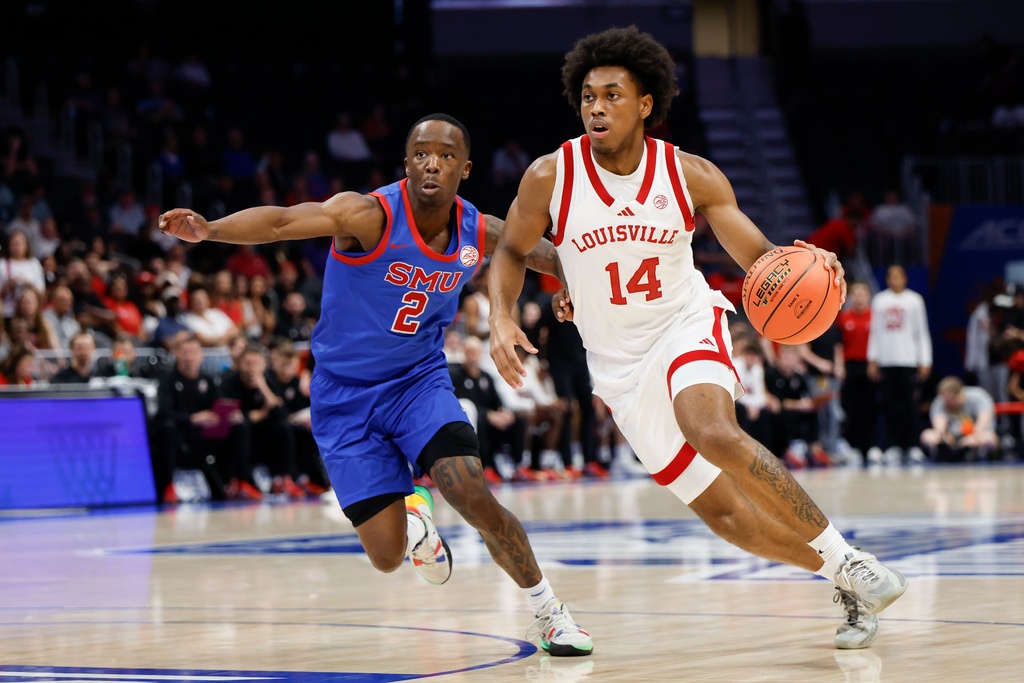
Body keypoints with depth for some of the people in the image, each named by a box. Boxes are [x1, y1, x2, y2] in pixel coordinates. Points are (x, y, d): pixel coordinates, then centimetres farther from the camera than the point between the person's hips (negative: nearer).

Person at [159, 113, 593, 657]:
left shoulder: (480, 234, -8)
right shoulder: (370, 216, -23)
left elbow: (549, 257, 14)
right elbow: (283, 221, -38)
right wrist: (209, 229, -54)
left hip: (419, 380, 2)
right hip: (345, 395, -2)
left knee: (472, 495, -22)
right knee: (387, 555, -6)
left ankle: (549, 612, 1)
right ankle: (411, 517, 34)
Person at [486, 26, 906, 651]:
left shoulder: (691, 176, -10)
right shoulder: (551, 178, -10)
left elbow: (758, 257, -4)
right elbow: (512, 251, 6)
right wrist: (502, 318, -12)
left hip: (687, 325, -2)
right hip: (621, 363, 3)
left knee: (715, 435, -34)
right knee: (721, 511, 0)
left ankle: (849, 562, -23)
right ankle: (851, 588, 16)